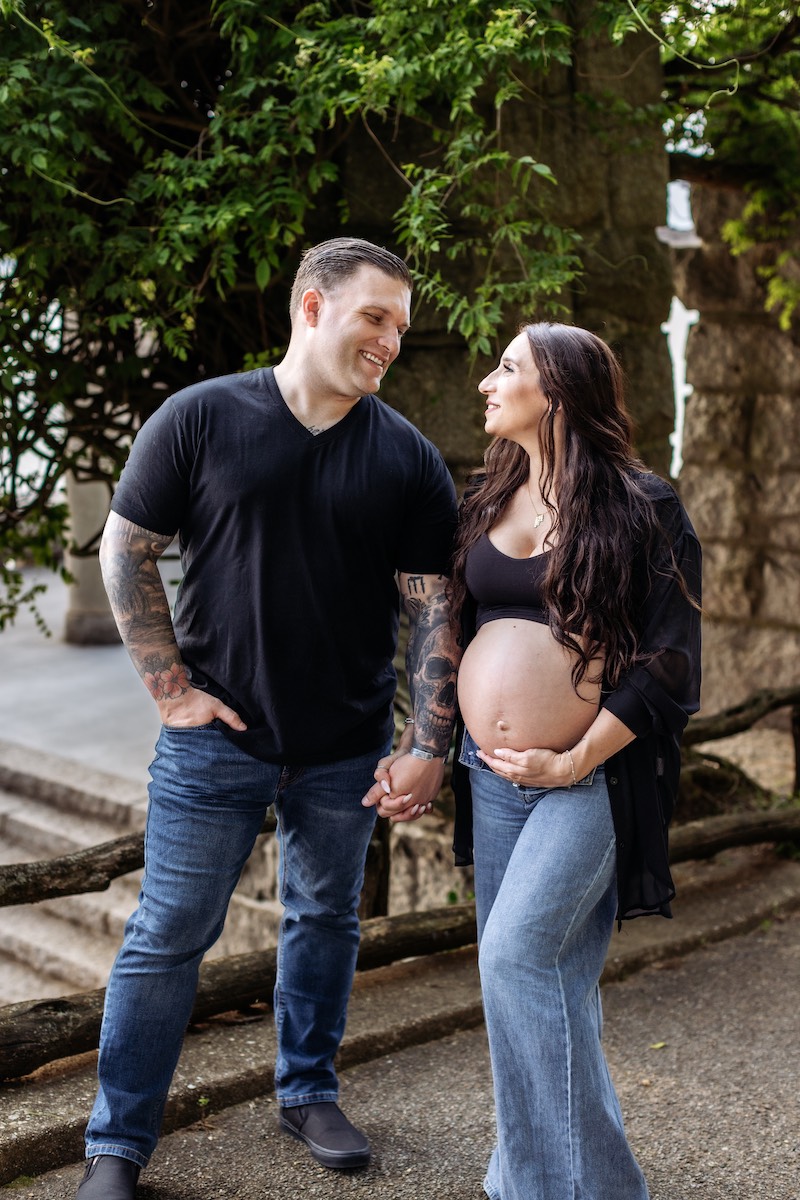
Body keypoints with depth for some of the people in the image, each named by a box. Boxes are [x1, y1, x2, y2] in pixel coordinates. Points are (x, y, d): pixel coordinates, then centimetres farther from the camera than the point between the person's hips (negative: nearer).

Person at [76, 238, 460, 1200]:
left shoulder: (409, 459, -1)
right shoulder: (201, 417, -6)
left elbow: (430, 608, -1)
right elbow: (125, 551, -1)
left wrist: (428, 748, -6)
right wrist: (171, 688, -6)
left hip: (347, 751, 2)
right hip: (217, 740, -2)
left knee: (325, 920, 17)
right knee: (167, 935, 4)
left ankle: (308, 1091, 39)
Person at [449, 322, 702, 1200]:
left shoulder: (641, 509, -7)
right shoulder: (486, 502, 11)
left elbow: (669, 660, -10)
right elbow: (455, 625, 19)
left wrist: (577, 761, -14)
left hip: (591, 774, -6)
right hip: (492, 772, 6)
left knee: (518, 951, -15)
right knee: (544, 974, 12)